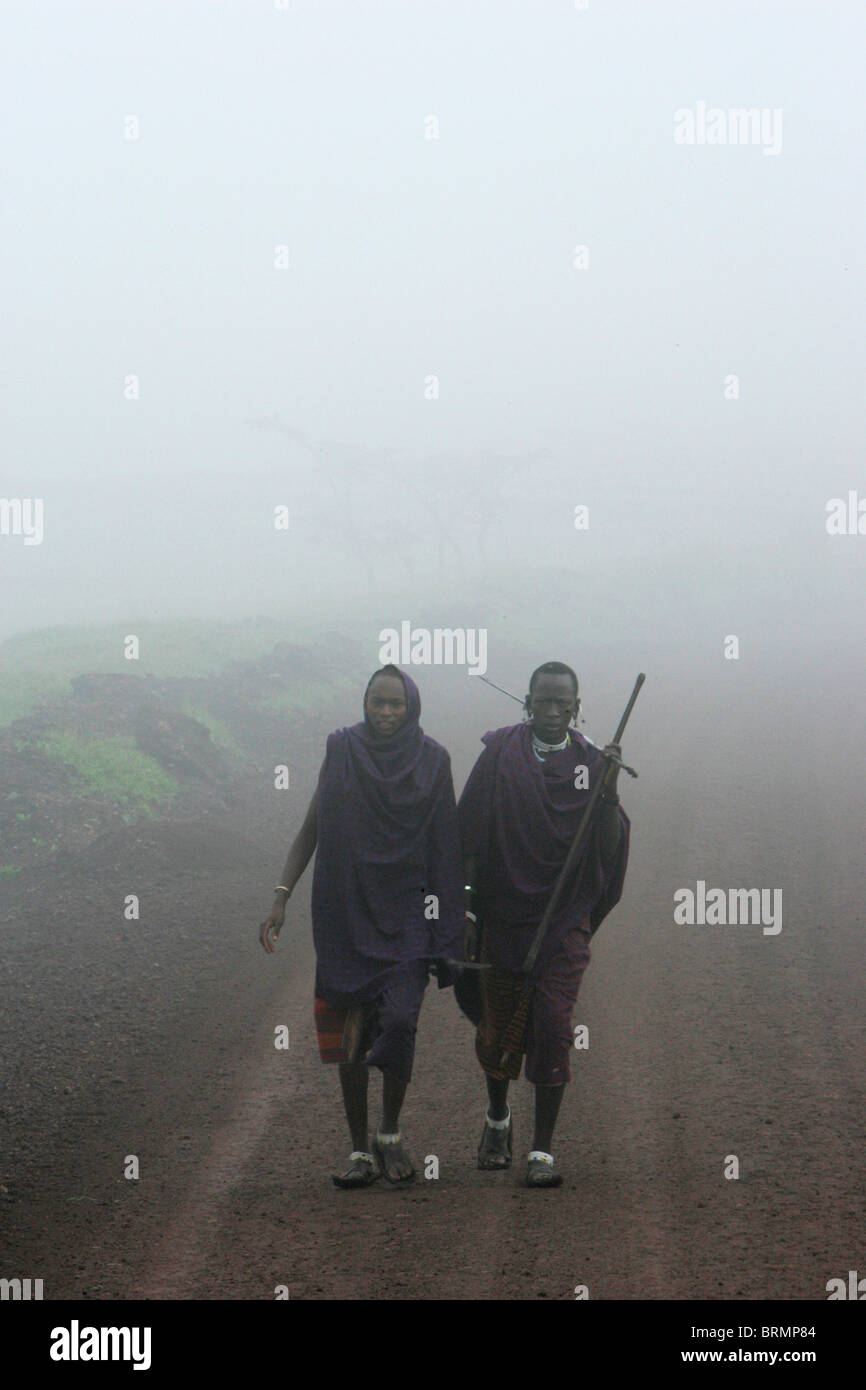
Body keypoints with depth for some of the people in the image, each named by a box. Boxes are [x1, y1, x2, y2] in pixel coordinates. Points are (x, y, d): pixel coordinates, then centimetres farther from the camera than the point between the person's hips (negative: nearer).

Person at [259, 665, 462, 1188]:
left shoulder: (432, 760, 1)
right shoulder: (341, 752, 3)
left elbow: (446, 845, 6)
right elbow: (310, 829, 8)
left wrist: (451, 919, 3)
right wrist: (282, 896, 0)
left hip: (408, 914, -1)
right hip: (348, 912, 1)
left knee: (399, 1021, -17)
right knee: (352, 1035, 1)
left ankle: (391, 1133, 3)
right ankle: (361, 1151, 10)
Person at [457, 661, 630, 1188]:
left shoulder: (590, 762, 1)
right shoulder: (501, 753, -1)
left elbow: (609, 847, -4)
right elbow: (471, 838, 0)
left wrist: (609, 789, -17)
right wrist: (467, 908, -4)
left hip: (565, 919, -1)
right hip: (503, 915, 1)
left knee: (553, 1029, -9)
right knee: (498, 1029, 10)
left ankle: (543, 1150, -3)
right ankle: (498, 1118, 37)